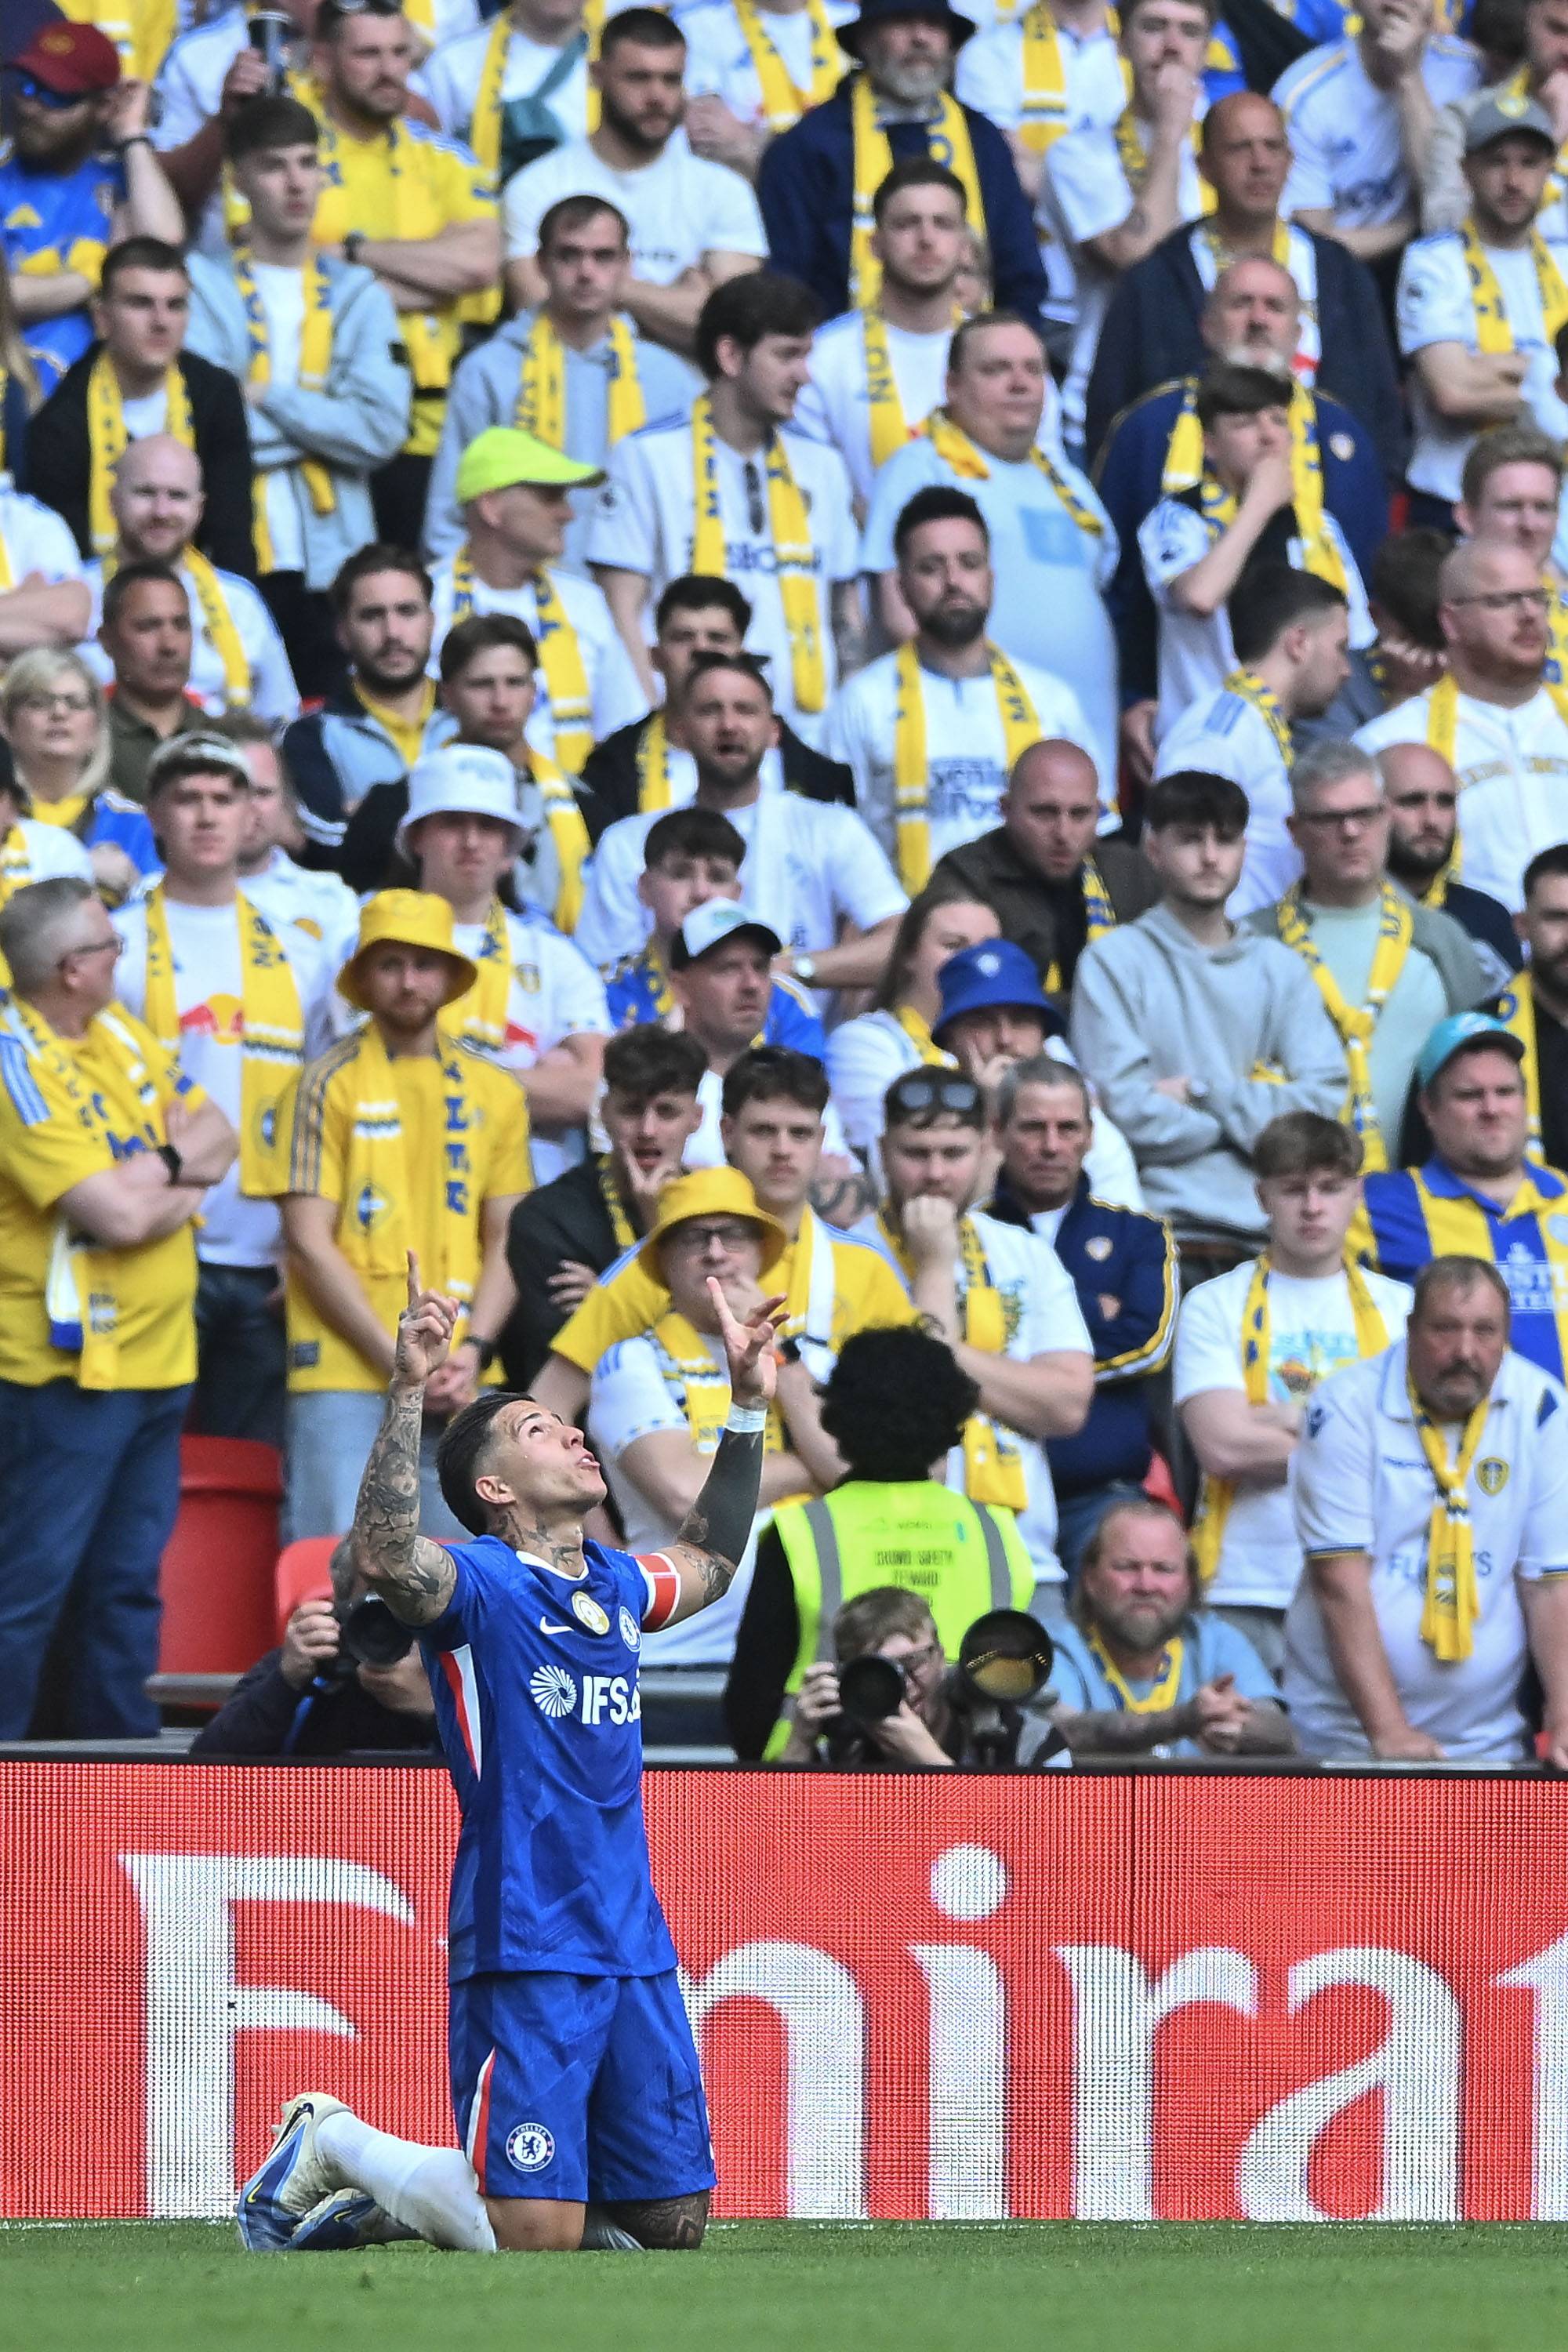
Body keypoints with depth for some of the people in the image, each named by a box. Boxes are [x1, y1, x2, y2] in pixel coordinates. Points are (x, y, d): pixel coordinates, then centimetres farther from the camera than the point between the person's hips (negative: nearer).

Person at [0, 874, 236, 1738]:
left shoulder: (119, 1034, 10)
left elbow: (217, 1136, 11)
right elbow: (118, 1216, -23)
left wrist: (161, 1177, -9)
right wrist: (173, 1163, -2)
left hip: (156, 1359, 8)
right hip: (71, 1367, -8)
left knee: (130, 1580, 13)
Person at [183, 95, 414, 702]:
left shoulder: (358, 295, 13)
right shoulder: (203, 284, 6)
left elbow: (382, 430, -2)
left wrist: (268, 401, -4)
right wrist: (321, 425, -4)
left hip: (331, 559, 2)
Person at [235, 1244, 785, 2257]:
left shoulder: (616, 1586, 16)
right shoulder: (477, 1584, -5)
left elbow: (709, 1562, 39)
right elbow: (384, 1556, -28)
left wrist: (748, 1409, 33)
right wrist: (409, 1393, -32)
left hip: (637, 1947, 7)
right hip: (523, 1949, -7)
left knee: (674, 2221, 7)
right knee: (536, 2238, -14)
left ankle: (408, 2190, 26)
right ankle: (332, 2148, 12)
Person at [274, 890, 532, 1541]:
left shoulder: (494, 1094, 13)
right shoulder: (328, 1085, 1)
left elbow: (504, 1241, 13)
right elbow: (309, 1243, -4)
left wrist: (474, 1348, -4)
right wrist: (395, 1357, -9)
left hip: (457, 1384, 4)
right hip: (344, 1374, -4)